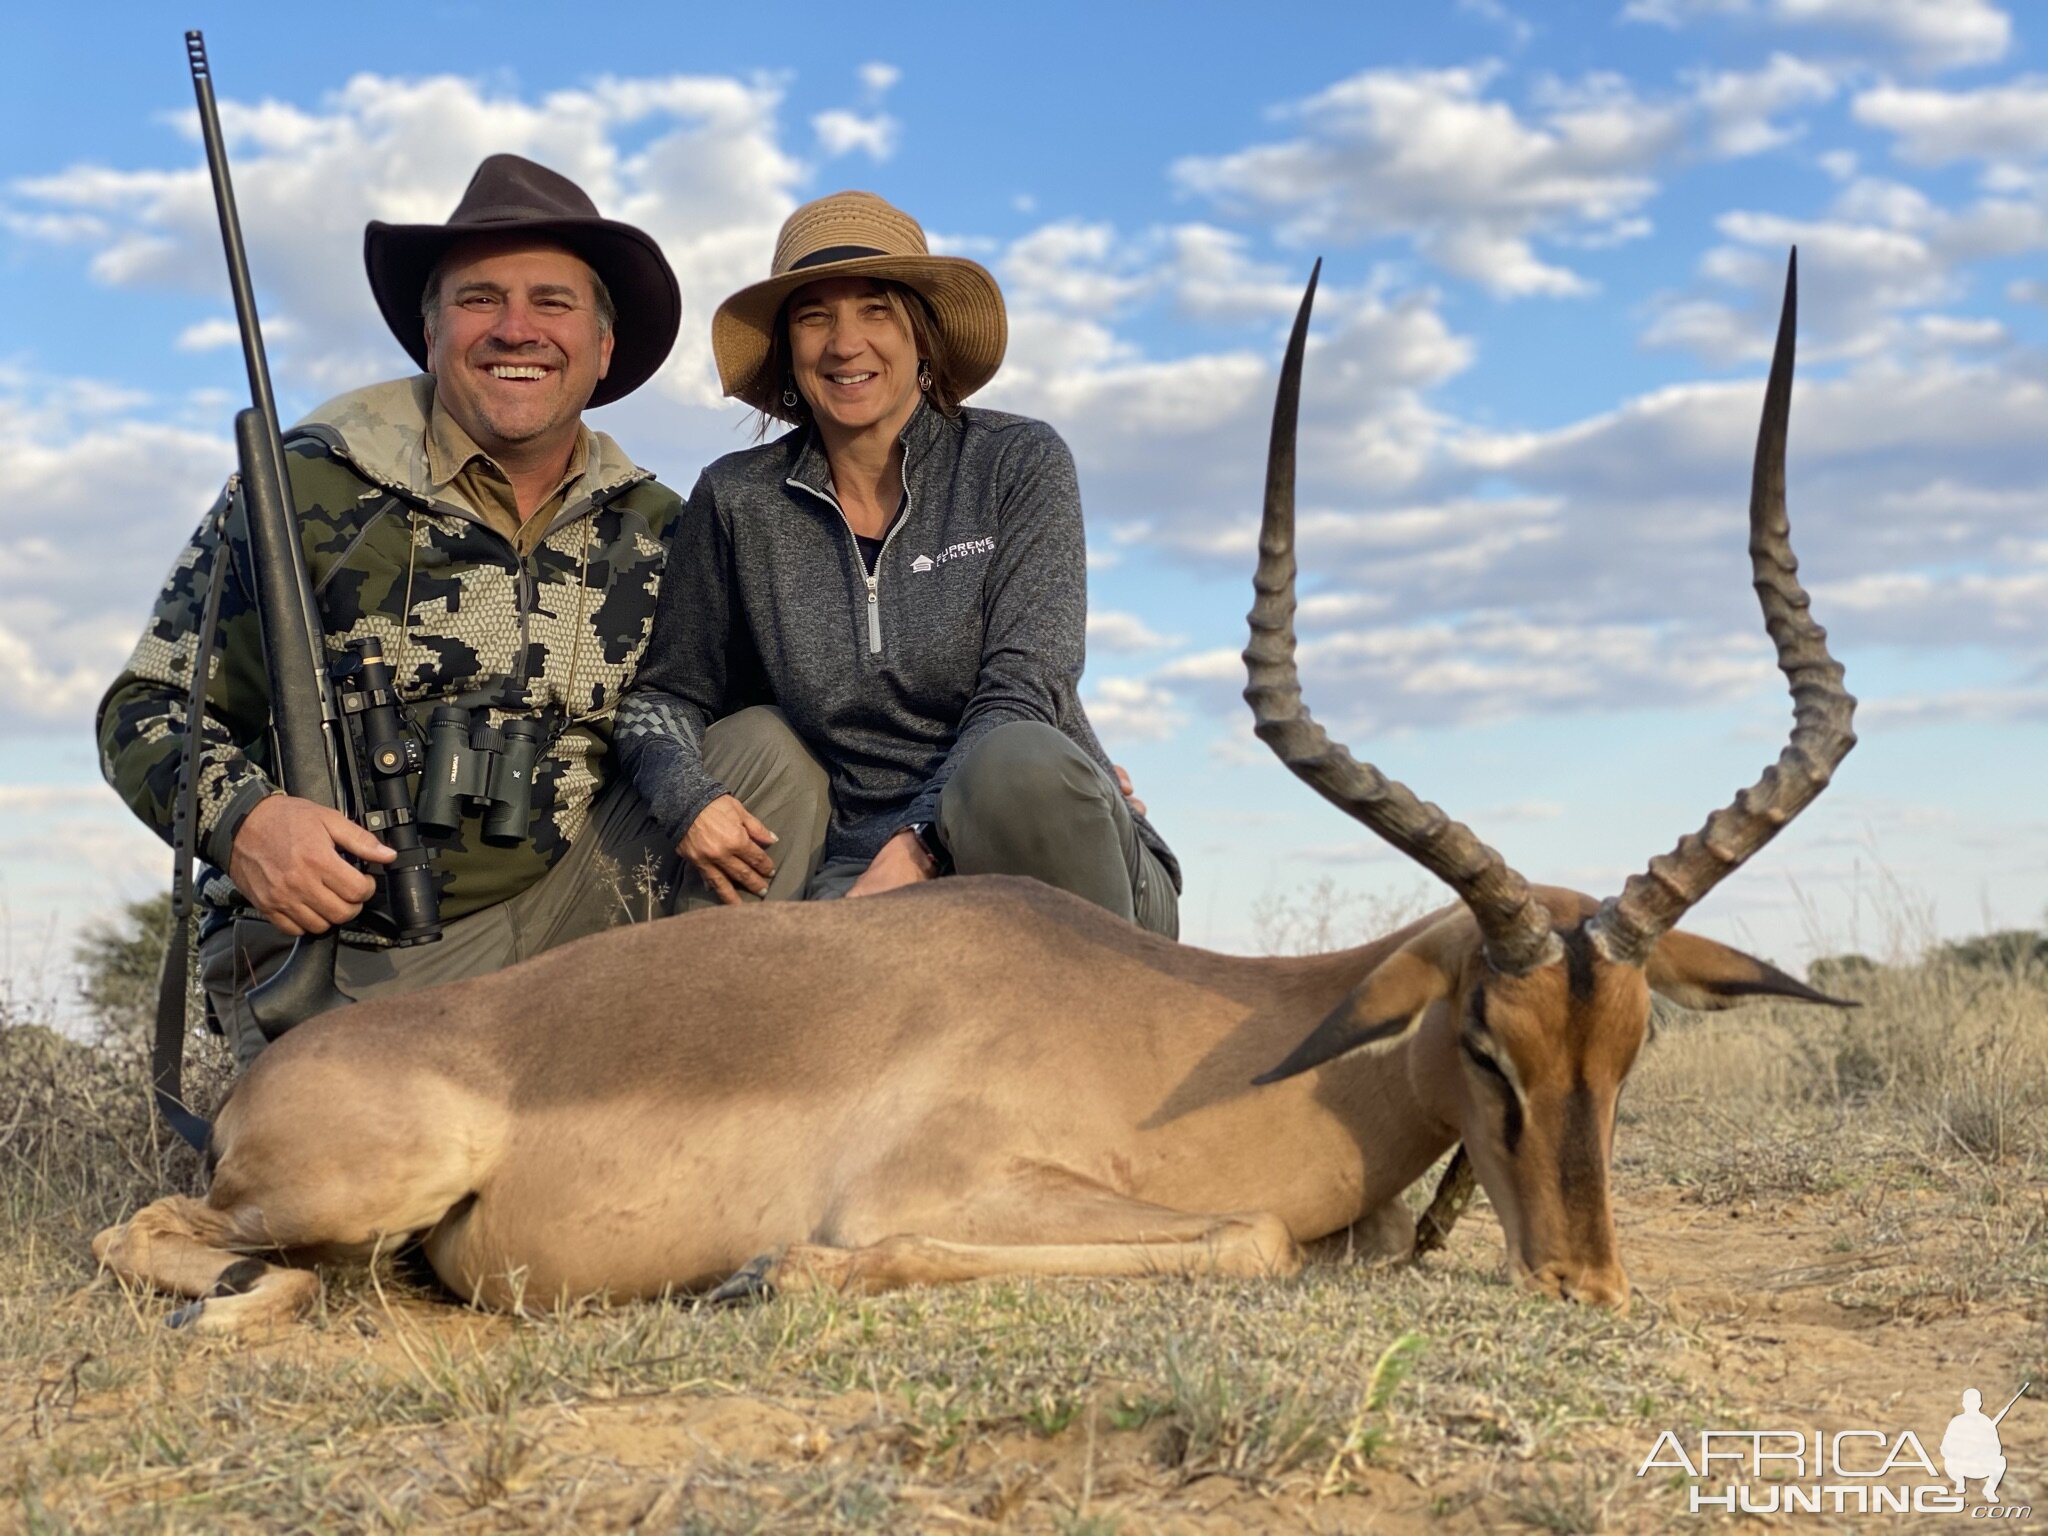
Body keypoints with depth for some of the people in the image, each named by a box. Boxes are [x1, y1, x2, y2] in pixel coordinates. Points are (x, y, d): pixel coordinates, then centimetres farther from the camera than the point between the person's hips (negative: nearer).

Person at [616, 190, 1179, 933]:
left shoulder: (1019, 463, 2)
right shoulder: (738, 503, 7)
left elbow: (1021, 694, -8)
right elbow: (665, 695, 15)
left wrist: (918, 847, -22)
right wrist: (687, 795, -8)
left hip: (1052, 845, 0)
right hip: (861, 865, 0)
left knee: (1020, 763, -35)